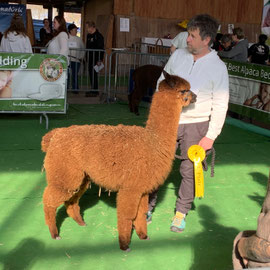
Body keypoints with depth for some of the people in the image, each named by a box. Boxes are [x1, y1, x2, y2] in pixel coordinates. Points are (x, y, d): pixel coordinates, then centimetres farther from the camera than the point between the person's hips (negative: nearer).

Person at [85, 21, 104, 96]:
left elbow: (101, 49, -15)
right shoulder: (88, 35, 15)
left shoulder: (98, 36, -12)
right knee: (91, 74, 10)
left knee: (94, 74, -8)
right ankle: (93, 90, 18)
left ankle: (95, 91, -3)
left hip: (95, 58, -9)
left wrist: (100, 60, -20)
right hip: (90, 58, 9)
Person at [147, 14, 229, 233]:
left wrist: (211, 136, -9)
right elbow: (161, 83, 12)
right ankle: (148, 206, 21)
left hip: (196, 125, -3)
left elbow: (220, 105, -7)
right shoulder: (178, 55, 1)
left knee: (189, 170, 6)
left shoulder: (218, 67, -9)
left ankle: (182, 212, 25)